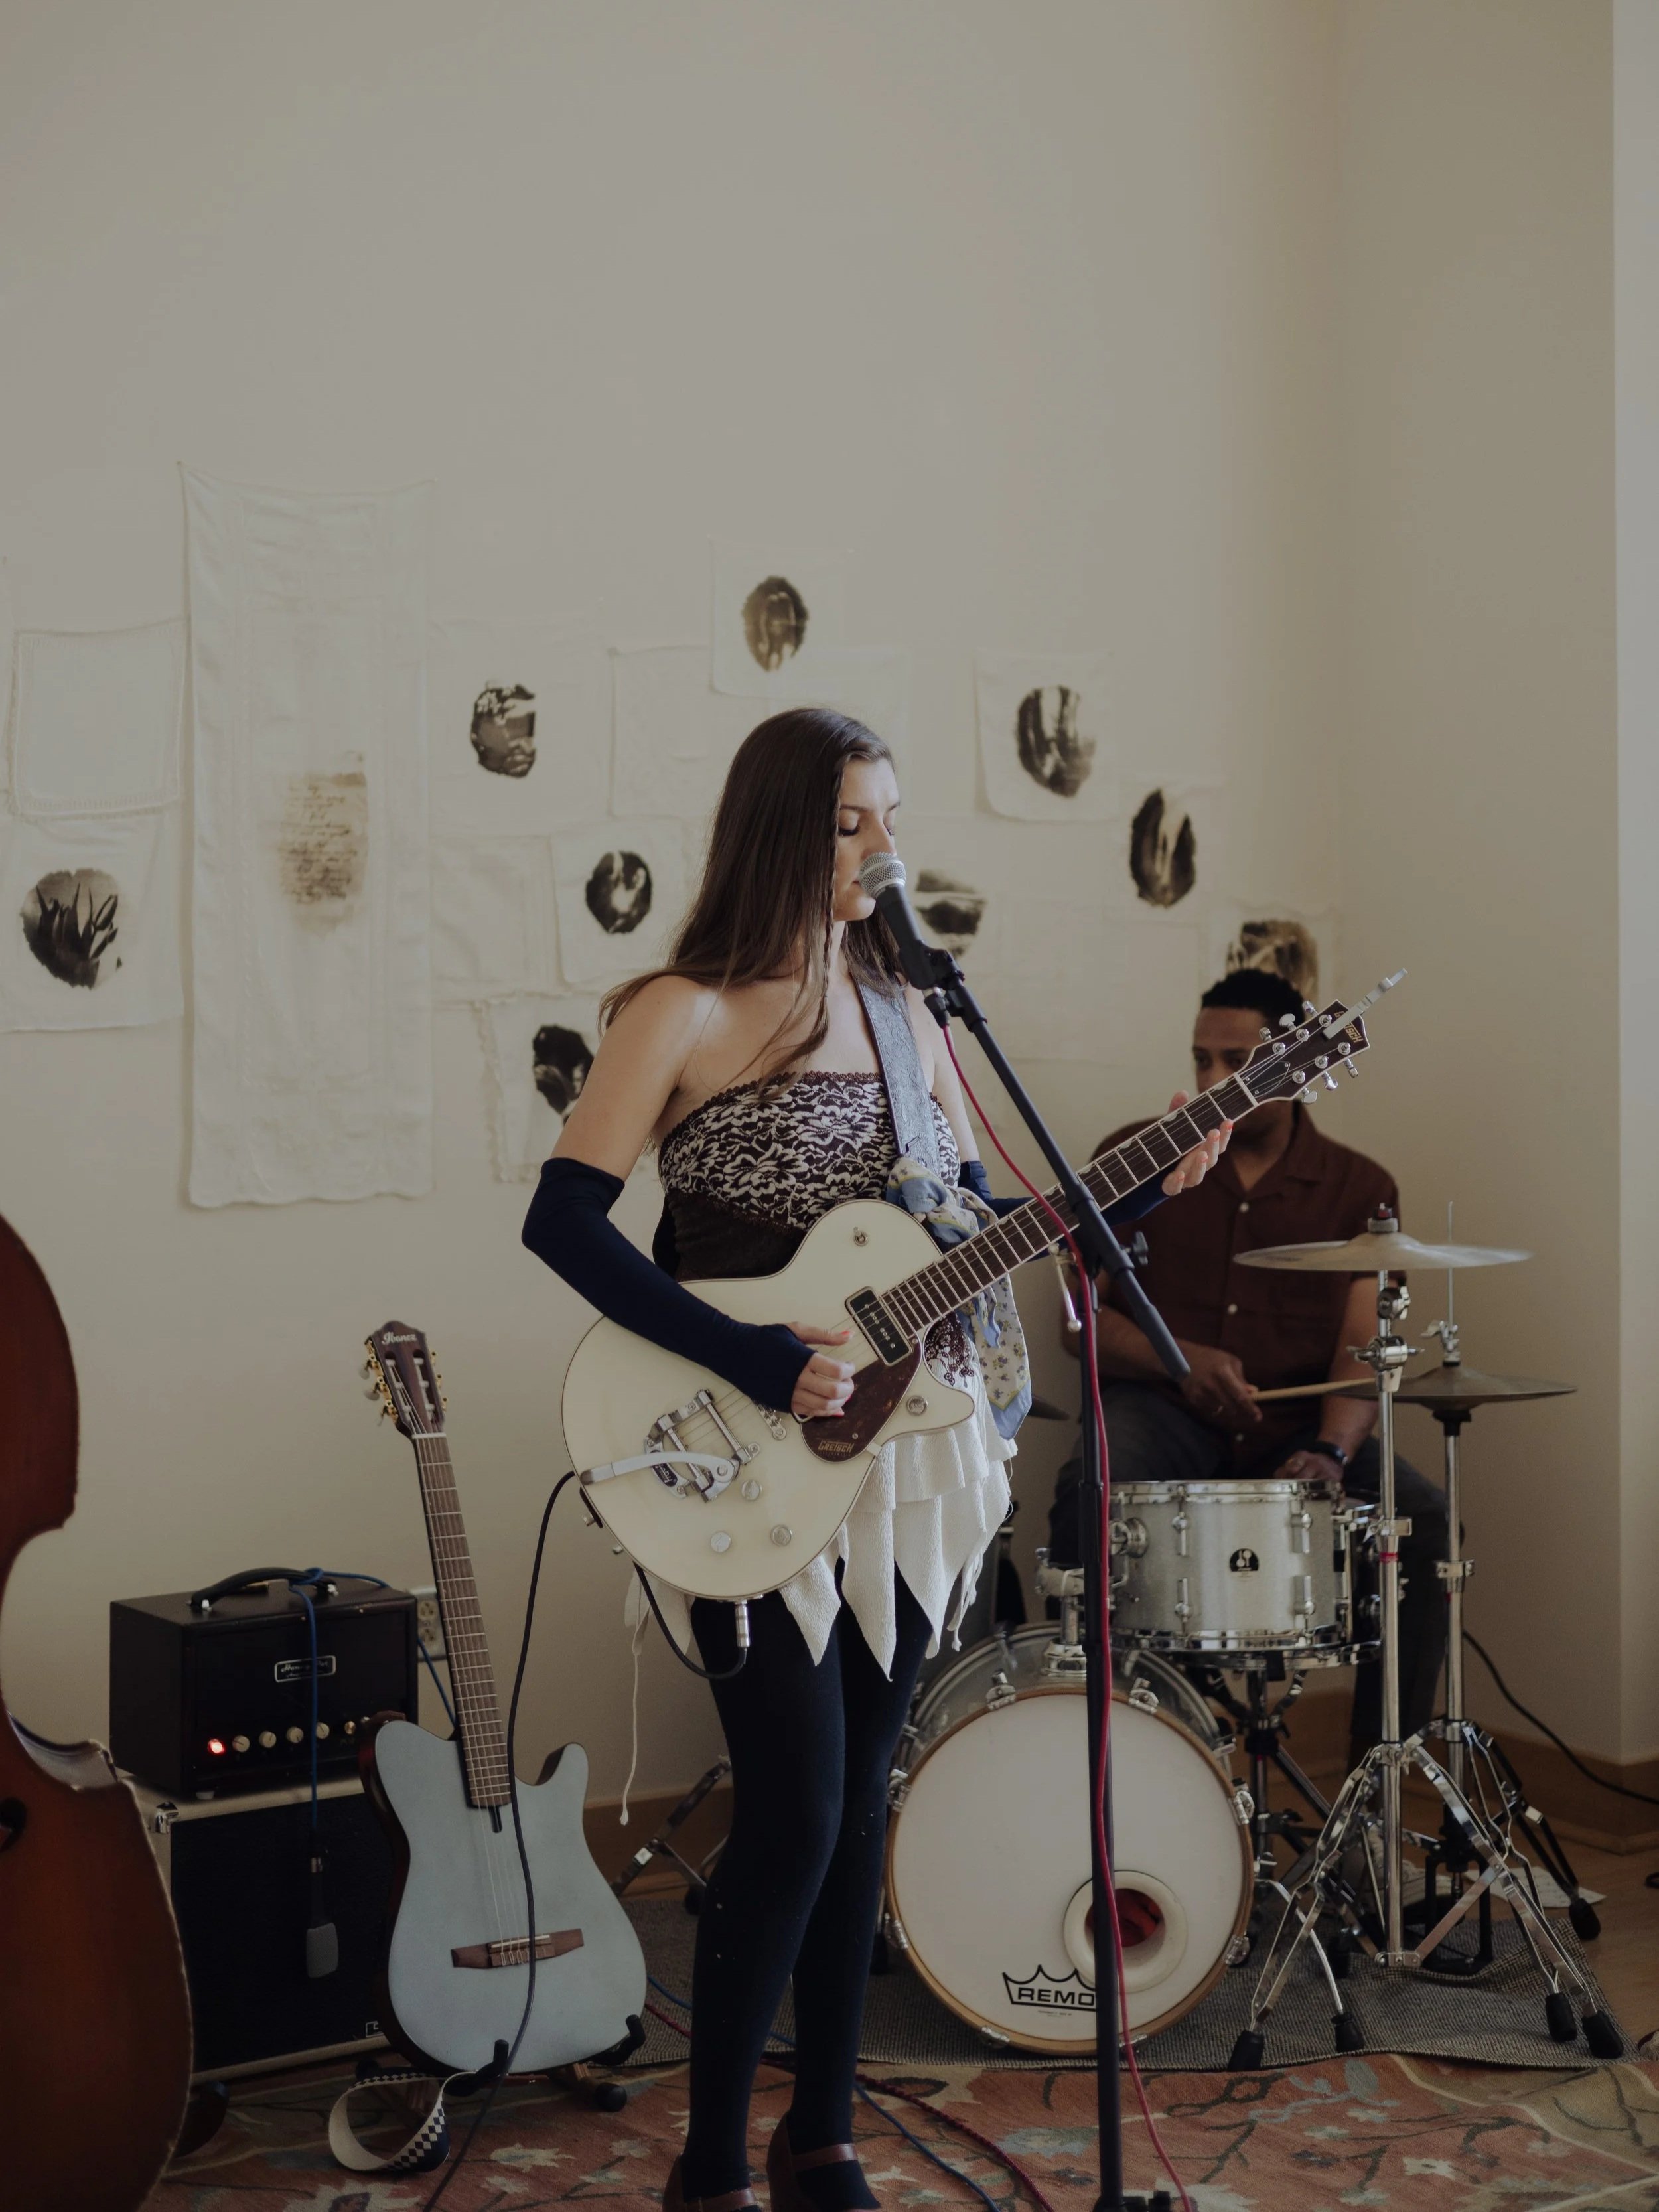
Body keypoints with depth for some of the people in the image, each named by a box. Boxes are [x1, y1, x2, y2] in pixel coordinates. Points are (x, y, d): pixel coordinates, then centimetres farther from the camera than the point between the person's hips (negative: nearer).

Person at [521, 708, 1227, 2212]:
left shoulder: (903, 1011, 10)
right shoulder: (686, 1015, -9)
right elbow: (562, 1220, -15)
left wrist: (1144, 1189, -3)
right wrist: (756, 1361, -21)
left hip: (904, 1451, 6)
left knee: (859, 1805, 11)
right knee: (795, 1816, -7)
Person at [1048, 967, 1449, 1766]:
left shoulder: (1358, 1188, 8)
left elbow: (1361, 1348, -1)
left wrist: (1332, 1451, -20)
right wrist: (1180, 1360, -16)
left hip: (1299, 1425, 2)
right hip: (1159, 1410, -1)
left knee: (1423, 1514, -24)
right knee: (1088, 1492, -34)